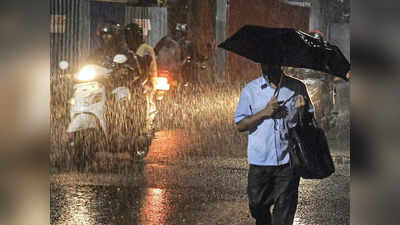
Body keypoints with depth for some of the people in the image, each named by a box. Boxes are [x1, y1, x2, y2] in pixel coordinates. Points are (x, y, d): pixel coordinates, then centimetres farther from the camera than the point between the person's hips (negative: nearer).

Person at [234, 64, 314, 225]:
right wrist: (264, 113, -13)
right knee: (258, 205, 12)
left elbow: (310, 120, 11)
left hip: (288, 161, -1)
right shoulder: (250, 90, 3)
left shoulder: (297, 88, 4)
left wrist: (302, 110, -12)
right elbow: (240, 125, 0)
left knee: (284, 210, -1)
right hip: (260, 162, 1)